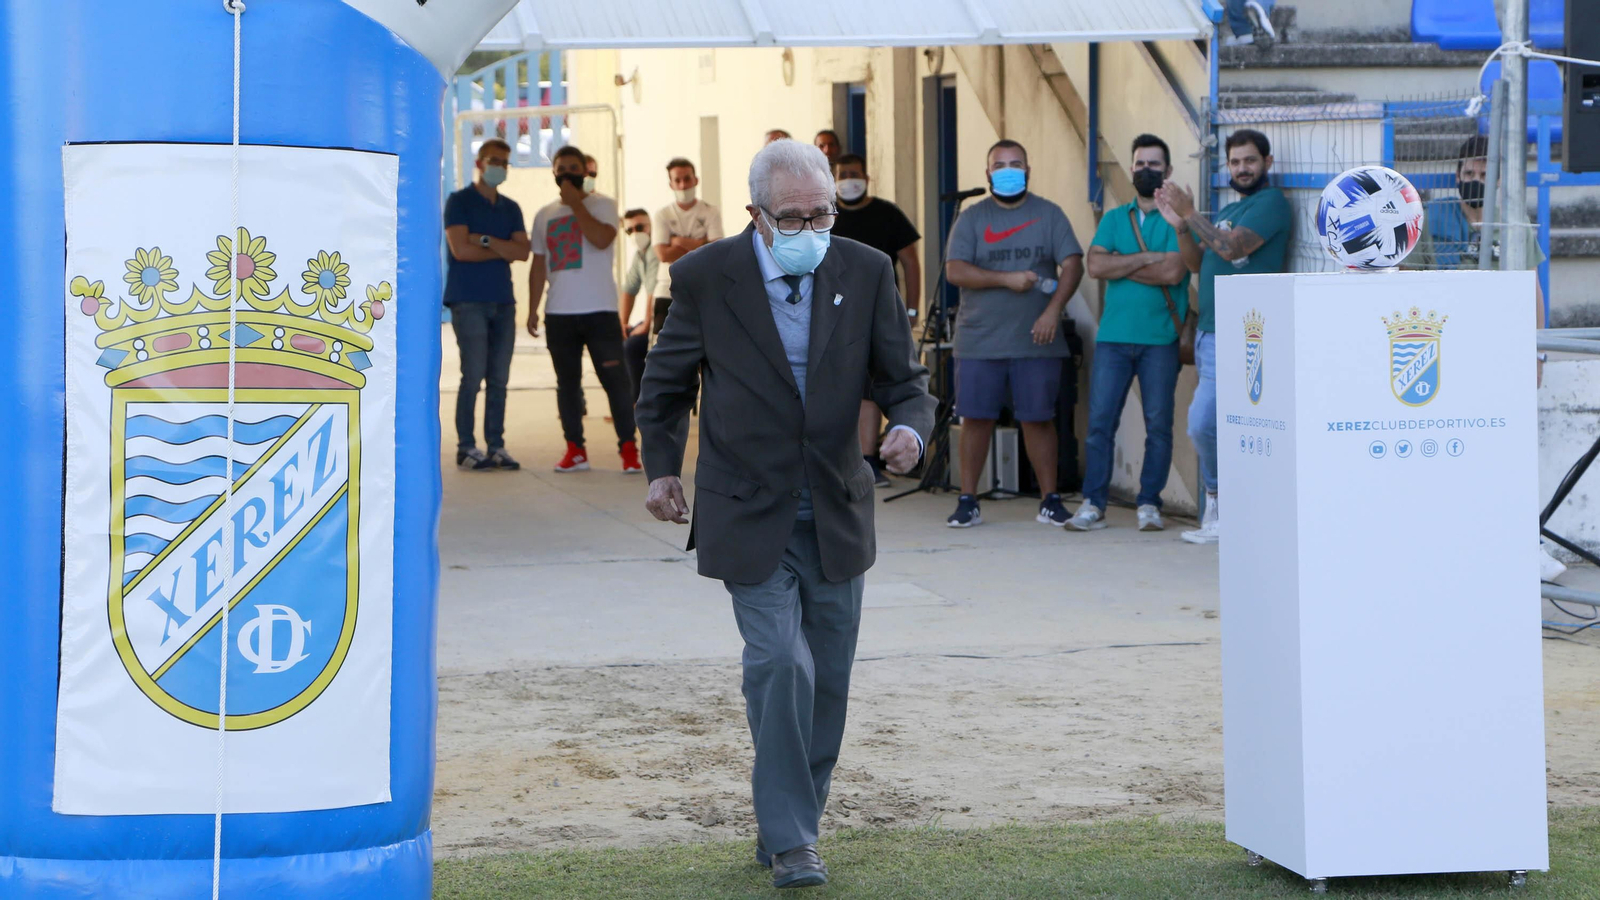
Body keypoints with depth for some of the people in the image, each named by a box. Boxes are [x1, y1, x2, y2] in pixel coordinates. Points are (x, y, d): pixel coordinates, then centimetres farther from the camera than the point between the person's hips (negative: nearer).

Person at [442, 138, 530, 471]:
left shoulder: (510, 208, 16)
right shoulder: (459, 202, 0)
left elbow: (522, 251, 2)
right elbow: (461, 249, -12)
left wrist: (486, 240, -10)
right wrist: (503, 250, -3)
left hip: (503, 302, 5)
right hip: (469, 302, -5)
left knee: (499, 379, 5)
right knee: (473, 376, -8)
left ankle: (496, 446, 9)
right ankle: (466, 448, -3)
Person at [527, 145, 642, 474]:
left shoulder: (602, 205, 1)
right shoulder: (544, 216, 15)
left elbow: (602, 239, -19)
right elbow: (538, 267, 18)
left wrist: (575, 202, -13)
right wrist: (532, 309, 12)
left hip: (599, 310, -4)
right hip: (559, 313, 5)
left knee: (615, 378, -7)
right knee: (567, 382, 7)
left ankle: (628, 448, -4)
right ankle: (575, 450, 12)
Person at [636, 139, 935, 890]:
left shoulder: (865, 272, -2)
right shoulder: (706, 277, -8)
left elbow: (902, 377, 3)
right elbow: (667, 380, 8)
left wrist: (910, 428, -18)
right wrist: (662, 467, 9)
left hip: (836, 512, 4)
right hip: (747, 514, -3)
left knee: (826, 679, 10)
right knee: (779, 665, -15)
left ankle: (792, 826, 25)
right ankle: (788, 841, -7)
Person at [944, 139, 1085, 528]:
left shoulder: (1049, 215, 8)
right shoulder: (972, 218, 7)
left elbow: (1072, 265, -1)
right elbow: (955, 271, -4)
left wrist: (1053, 310, -16)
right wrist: (1007, 280, -14)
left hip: (1037, 340, 0)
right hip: (979, 340, 0)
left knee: (1038, 418, 2)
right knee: (976, 418, 0)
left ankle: (1050, 500, 10)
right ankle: (968, 501, 7)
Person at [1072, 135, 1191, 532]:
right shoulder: (1114, 219, 15)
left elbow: (1173, 272, -13)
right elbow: (1095, 265, -1)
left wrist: (1120, 268, -5)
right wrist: (1146, 258, -8)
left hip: (1160, 339, -3)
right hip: (1113, 335, 3)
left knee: (1158, 424, 0)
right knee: (1100, 420, -2)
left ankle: (1149, 503, 8)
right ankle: (1093, 504, 2)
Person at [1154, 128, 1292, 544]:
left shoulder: (1271, 202, -7)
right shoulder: (1228, 210, 21)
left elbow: (1233, 248, -19)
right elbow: (1198, 263, 18)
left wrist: (1191, 214, -14)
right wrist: (1180, 227, 2)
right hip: (1209, 333, 9)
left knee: (1203, 424, -15)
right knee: (1223, 428, 9)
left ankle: (1219, 506, -2)